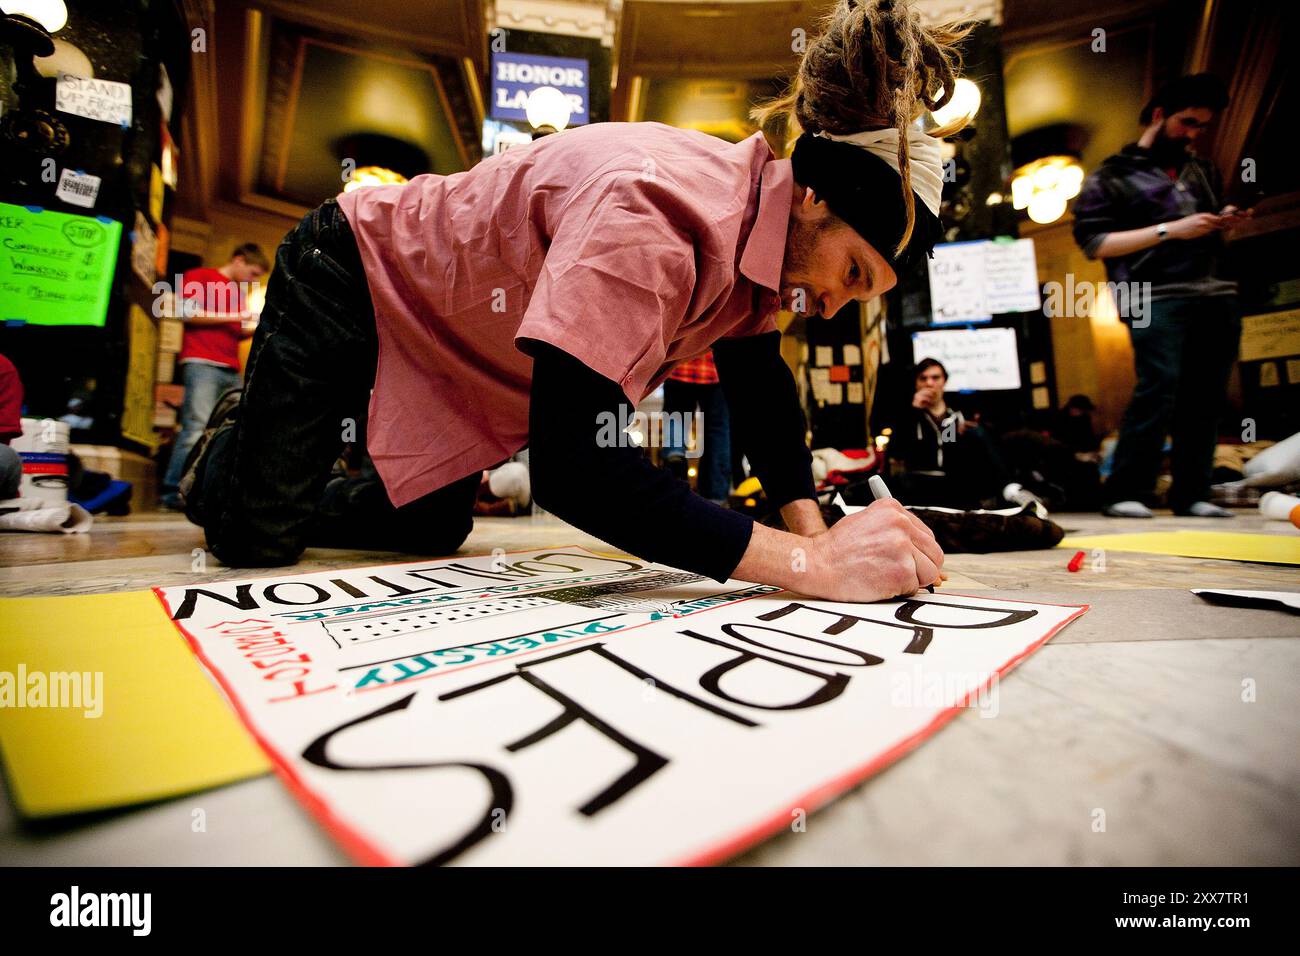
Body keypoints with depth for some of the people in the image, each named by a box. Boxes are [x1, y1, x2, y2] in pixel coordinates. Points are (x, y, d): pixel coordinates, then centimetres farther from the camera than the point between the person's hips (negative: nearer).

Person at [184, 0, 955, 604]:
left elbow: (761, 382, -3)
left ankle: (322, 498, 44)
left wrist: (811, 525, -16)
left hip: (455, 336, 7)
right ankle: (222, 450, 34)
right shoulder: (653, 213, -40)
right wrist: (811, 565, -49)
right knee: (258, 539, -2)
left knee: (432, 531, 13)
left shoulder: (758, 225, -12)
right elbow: (572, 460, -48)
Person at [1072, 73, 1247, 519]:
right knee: (1158, 387, -20)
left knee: (1206, 396, 1)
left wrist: (1224, 223, 11)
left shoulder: (1203, 171, 25)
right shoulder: (1111, 176, 6)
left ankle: (1191, 494, 5)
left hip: (1216, 297, 6)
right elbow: (1093, 242, -6)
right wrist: (1169, 230, -11)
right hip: (1155, 298, -6)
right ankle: (1124, 493, -15)